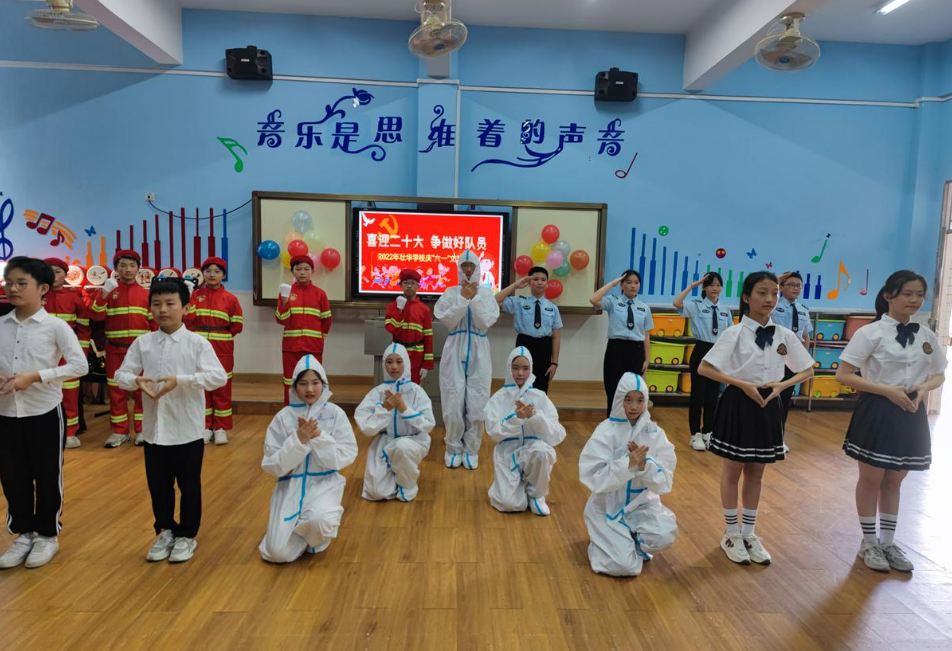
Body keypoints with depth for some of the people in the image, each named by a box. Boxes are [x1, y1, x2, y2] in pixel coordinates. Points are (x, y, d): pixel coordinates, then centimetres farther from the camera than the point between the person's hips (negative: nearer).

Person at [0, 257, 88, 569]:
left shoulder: (55, 326, -9)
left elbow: (80, 365, -15)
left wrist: (35, 376, -21)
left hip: (45, 413, -4)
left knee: (48, 476, 8)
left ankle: (48, 535, 25)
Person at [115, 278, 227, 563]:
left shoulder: (197, 342, -10)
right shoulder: (142, 343, 2)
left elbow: (219, 376, -18)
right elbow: (121, 374, 4)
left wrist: (180, 380, -26)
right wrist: (137, 381, -18)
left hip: (188, 430, -3)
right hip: (153, 429, 4)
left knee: (189, 486, 10)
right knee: (158, 486, 16)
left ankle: (187, 535, 27)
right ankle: (165, 531, 35)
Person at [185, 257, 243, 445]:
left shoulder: (230, 298, 0)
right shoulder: (194, 295, 5)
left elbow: (237, 325, 0)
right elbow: (187, 320, -5)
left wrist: (221, 335, -2)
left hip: (222, 350, -2)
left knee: (222, 388, 2)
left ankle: (221, 428, 10)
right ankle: (205, 427, 16)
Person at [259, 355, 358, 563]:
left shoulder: (335, 413, -5)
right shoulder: (283, 417, -4)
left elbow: (346, 457, -7)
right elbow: (272, 466, -5)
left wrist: (319, 437, -20)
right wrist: (298, 440, -19)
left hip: (324, 482, -1)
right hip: (290, 485, 1)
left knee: (320, 521, -32)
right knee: (278, 553, -11)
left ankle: (316, 536, 5)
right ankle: (299, 529, 23)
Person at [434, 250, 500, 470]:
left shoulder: (486, 293, 4)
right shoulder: (450, 292, 3)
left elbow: (486, 322, -8)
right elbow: (448, 320, -10)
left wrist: (475, 298, -12)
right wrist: (464, 297, -13)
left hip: (478, 353, 1)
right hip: (455, 352, 0)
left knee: (476, 403, 2)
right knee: (454, 402, 0)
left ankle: (471, 450, 16)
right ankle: (453, 448, 17)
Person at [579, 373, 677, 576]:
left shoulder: (655, 433, -4)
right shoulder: (605, 431, -13)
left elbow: (665, 482, -7)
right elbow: (595, 479, -19)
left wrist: (644, 464, -27)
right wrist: (628, 464, -32)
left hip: (642, 504, 3)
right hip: (608, 507, -3)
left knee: (665, 536, -26)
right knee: (625, 566, -19)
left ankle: (630, 540, 7)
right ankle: (609, 541, 16)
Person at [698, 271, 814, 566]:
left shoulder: (784, 335, 1)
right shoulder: (735, 333, -11)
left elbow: (807, 370, 10)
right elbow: (704, 368, -14)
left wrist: (781, 385, -8)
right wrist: (743, 384, -20)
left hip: (767, 406, 4)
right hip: (738, 404, -4)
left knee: (756, 473, 15)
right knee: (732, 471, 8)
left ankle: (749, 533, 30)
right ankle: (732, 534, 23)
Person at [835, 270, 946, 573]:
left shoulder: (927, 336, 5)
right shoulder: (870, 333, -12)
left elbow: (939, 375, 15)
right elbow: (843, 375, -14)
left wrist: (922, 388, -8)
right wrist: (888, 390, -20)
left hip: (910, 414, 5)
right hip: (878, 412, -5)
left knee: (894, 482, 16)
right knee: (871, 480, 7)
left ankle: (888, 542, 30)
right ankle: (869, 543, 23)